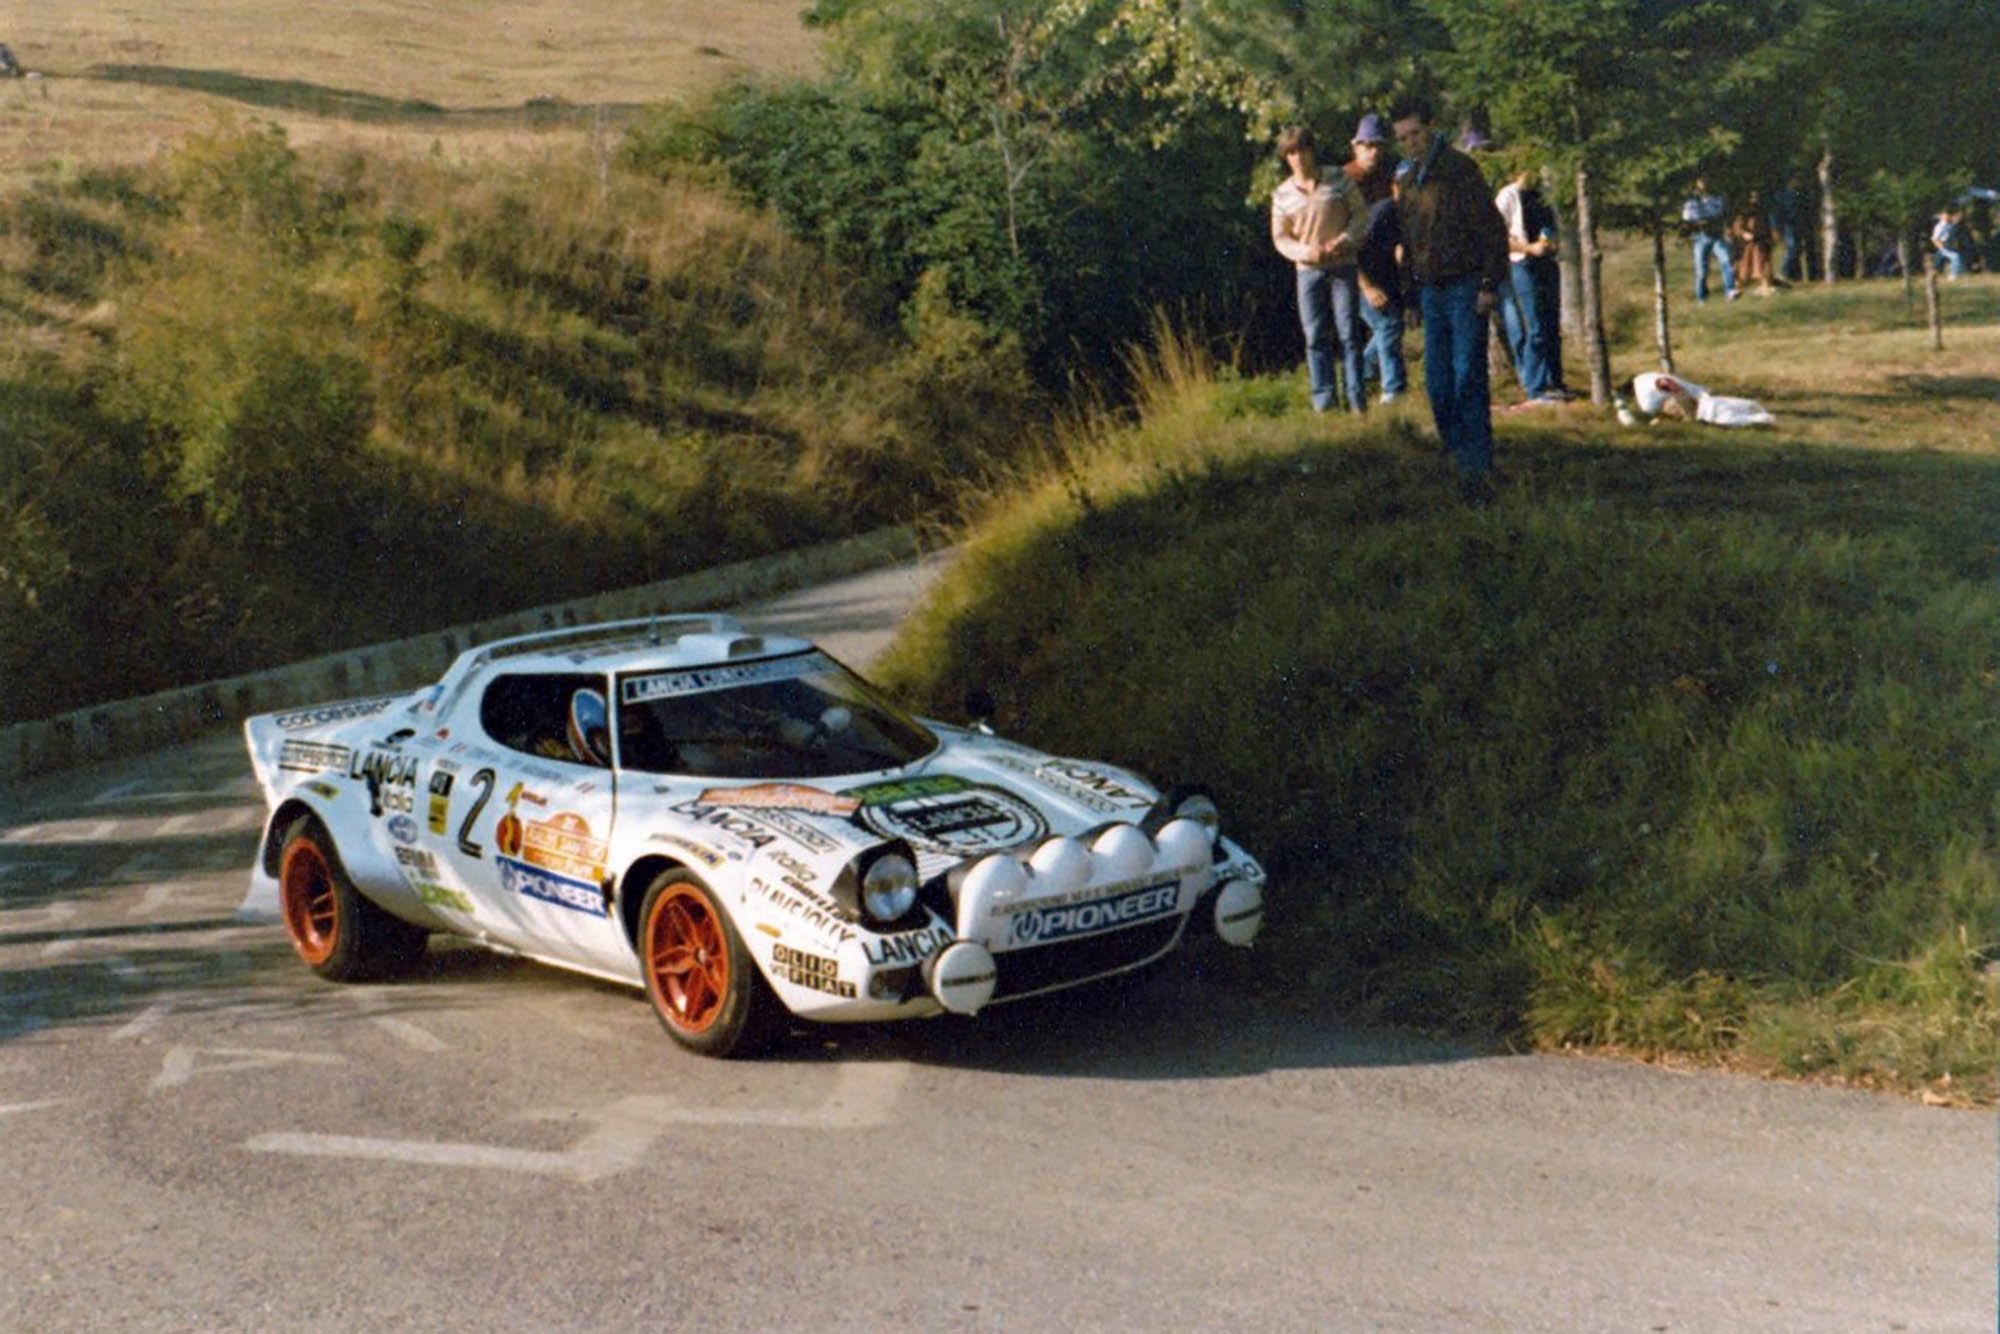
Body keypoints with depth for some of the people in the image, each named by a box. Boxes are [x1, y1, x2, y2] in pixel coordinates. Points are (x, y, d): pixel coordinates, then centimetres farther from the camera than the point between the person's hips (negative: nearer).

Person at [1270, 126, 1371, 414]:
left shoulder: (1339, 180, 2)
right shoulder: (1282, 194, 4)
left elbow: (1361, 215, 4)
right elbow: (1280, 238, 6)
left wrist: (1344, 241, -13)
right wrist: (1307, 252, -13)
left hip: (1343, 266, -1)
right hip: (1308, 271, 1)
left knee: (1348, 334, -3)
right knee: (1316, 338, 1)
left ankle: (1355, 400, 2)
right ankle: (1322, 401, 6)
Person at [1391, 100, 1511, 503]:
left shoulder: (1460, 170, -8)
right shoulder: (1408, 182, 13)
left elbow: (1492, 229, -10)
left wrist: (1489, 284, -14)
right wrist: (1411, 285, 15)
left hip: (1464, 288, -7)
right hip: (1430, 291, 7)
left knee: (1468, 377, -9)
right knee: (1437, 382, 4)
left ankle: (1478, 466, -6)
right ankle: (1460, 454, 12)